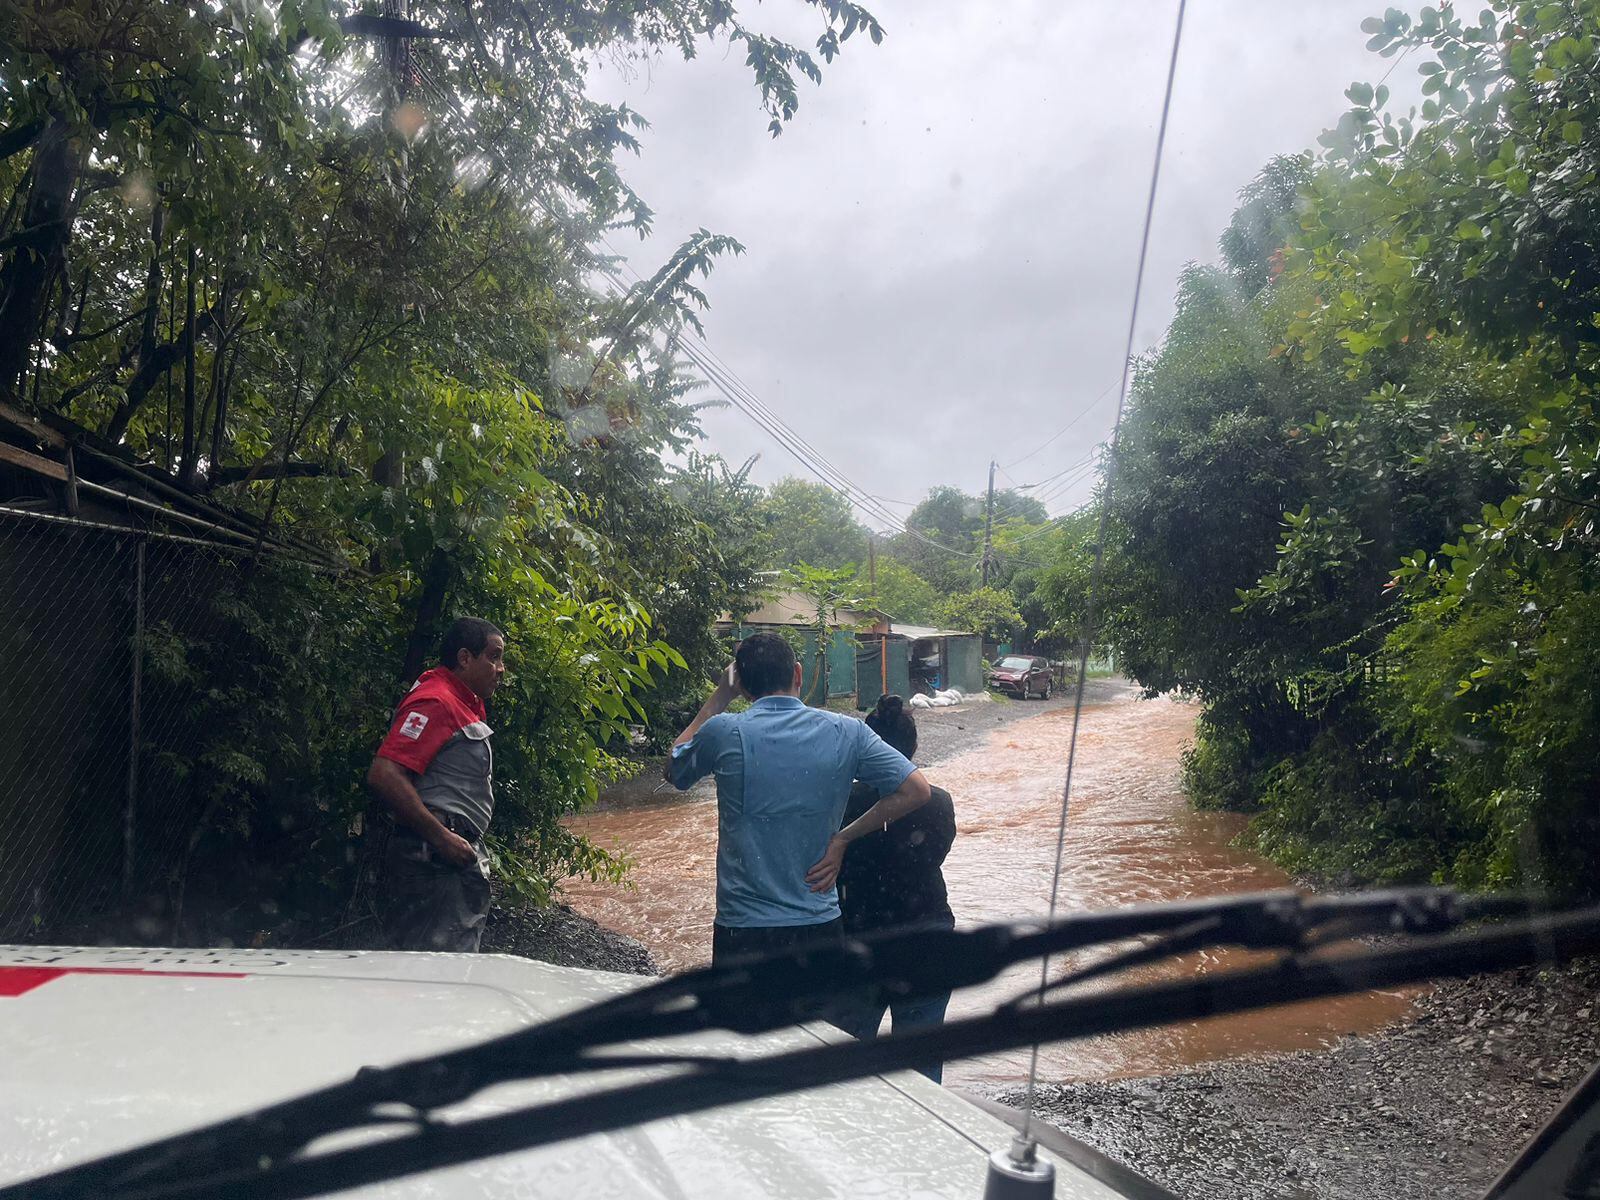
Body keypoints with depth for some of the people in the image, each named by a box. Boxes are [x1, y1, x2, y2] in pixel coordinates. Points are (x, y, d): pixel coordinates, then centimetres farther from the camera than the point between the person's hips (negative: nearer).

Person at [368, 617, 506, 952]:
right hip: (434, 859, -10)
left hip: (458, 855, 10)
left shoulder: (469, 704, 18)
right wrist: (442, 837, -22)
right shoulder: (435, 701, -13)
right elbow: (384, 775, -23)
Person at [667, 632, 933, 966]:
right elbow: (915, 790, -3)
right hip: (820, 925, 2)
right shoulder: (845, 732, -3)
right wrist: (842, 838, 1)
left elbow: (675, 771, 12)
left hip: (743, 929, -2)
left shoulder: (724, 732, -9)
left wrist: (720, 695, 12)